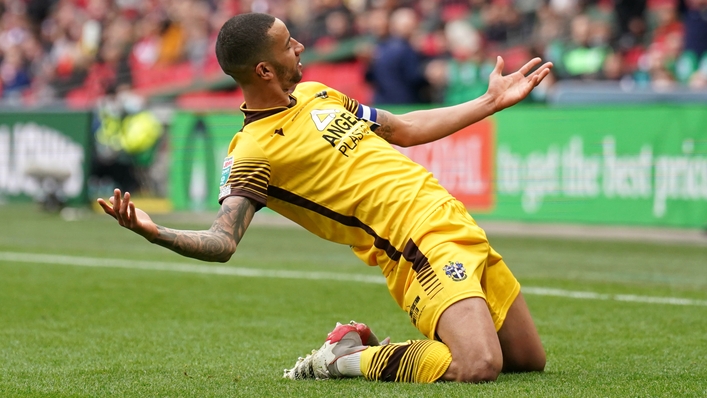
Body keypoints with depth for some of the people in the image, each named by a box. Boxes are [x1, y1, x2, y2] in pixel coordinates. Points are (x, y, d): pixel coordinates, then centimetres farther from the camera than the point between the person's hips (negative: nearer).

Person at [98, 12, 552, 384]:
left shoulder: (317, 94, 14)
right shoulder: (253, 152, -12)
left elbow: (405, 129, 27)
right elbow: (222, 242, -21)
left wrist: (491, 101, 28)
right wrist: (155, 232, -41)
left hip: (457, 221, 9)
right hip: (420, 249, -9)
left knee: (529, 358, 12)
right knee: (478, 365, -29)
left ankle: (361, 344, 18)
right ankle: (345, 359, -5)